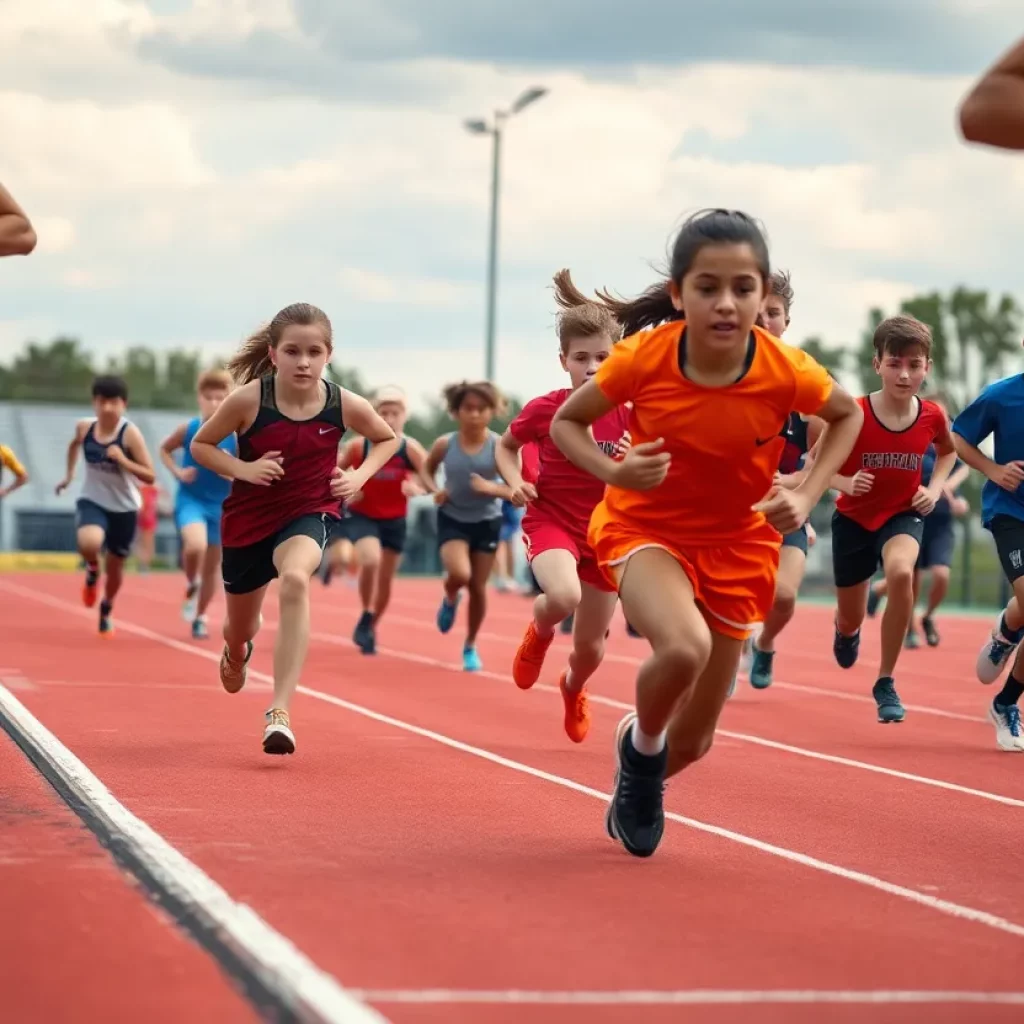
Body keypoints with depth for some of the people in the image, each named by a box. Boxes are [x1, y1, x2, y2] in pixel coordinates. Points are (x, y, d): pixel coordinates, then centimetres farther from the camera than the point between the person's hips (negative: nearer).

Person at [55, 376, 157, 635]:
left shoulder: (130, 433, -19)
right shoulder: (84, 427, -8)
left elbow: (150, 476, -20)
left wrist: (122, 459, -32)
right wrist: (69, 474, 19)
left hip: (124, 507, -1)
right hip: (92, 501, 1)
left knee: (115, 566, 14)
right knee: (89, 543, -32)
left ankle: (106, 611, 44)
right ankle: (92, 571, 5)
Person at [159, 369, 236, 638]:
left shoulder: (236, 435, -9)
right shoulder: (188, 429, -7)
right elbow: (164, 449, 11)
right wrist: (177, 472, -5)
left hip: (221, 505, 2)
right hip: (190, 500, -2)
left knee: (212, 566, 10)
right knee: (196, 546, -31)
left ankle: (200, 618, 30)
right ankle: (191, 586, -1)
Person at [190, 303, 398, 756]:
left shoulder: (345, 405, -14)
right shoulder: (248, 399, -19)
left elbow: (387, 438, 7)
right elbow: (200, 444, -4)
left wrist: (360, 475, -9)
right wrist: (242, 468, -20)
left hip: (308, 514, -1)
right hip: (248, 517, 1)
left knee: (294, 581, -36)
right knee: (240, 627, 19)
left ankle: (280, 712, -36)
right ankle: (236, 652, 62)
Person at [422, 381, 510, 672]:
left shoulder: (499, 446, -14)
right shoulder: (445, 445, -10)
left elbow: (517, 489, -12)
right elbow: (427, 469, 10)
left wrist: (492, 488, -29)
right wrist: (435, 490, -10)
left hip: (487, 521, 0)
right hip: (452, 519, 0)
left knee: (478, 587, 6)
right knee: (459, 574, -24)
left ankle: (471, 647, 29)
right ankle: (450, 599, 15)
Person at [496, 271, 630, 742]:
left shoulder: (630, 415, -9)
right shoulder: (544, 410, -11)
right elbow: (506, 446, 9)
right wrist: (515, 481, -10)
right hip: (551, 520, -2)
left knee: (590, 645, 10)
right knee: (563, 597, -35)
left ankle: (573, 688, 49)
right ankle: (538, 631, 4)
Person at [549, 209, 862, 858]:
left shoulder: (787, 372, -23)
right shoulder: (641, 358, -24)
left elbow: (848, 416, 0)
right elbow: (566, 422, -7)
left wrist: (808, 496, -14)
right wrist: (614, 472, -27)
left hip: (738, 543, 2)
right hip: (645, 528, -2)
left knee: (694, 740, 10)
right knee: (684, 647, -36)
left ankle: (641, 786, 47)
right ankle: (641, 744, -1)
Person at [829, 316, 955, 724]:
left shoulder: (933, 416, -14)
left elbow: (949, 451, 10)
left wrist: (935, 488, -6)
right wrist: (847, 483, -30)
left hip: (903, 515, 0)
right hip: (853, 518, 0)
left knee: (901, 573, -34)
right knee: (850, 621, 13)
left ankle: (886, 682, -17)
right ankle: (846, 629, 57)